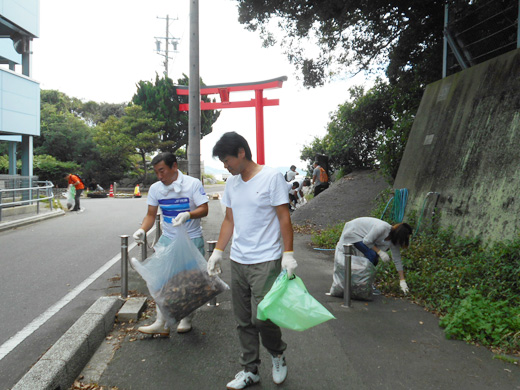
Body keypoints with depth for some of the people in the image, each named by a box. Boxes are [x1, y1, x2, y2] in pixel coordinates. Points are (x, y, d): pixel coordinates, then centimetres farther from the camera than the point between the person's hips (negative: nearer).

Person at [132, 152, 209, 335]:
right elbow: (151, 214, 6)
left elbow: (204, 209, -15)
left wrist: (188, 214, -35)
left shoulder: (192, 184, -12)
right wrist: (142, 230, -13)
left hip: (191, 240, -3)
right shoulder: (155, 188, 2)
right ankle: (161, 323, 11)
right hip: (168, 239, 4)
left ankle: (186, 319, 29)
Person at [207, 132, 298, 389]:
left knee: (261, 318, -9)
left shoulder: (271, 177, -8)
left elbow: (284, 218, -8)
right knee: (243, 321, 11)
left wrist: (288, 254, -13)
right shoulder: (231, 182, 11)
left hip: (266, 261, -6)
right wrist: (217, 252, 13)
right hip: (237, 261, 6)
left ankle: (277, 354, 23)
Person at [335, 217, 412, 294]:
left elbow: (397, 260, -3)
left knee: (374, 260, 2)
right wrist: (380, 252, -23)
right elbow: (366, 241, -26)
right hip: (353, 232, -8)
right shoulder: (382, 228, -34)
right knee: (371, 255, -21)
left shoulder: (394, 240, -9)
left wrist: (402, 281, -4)